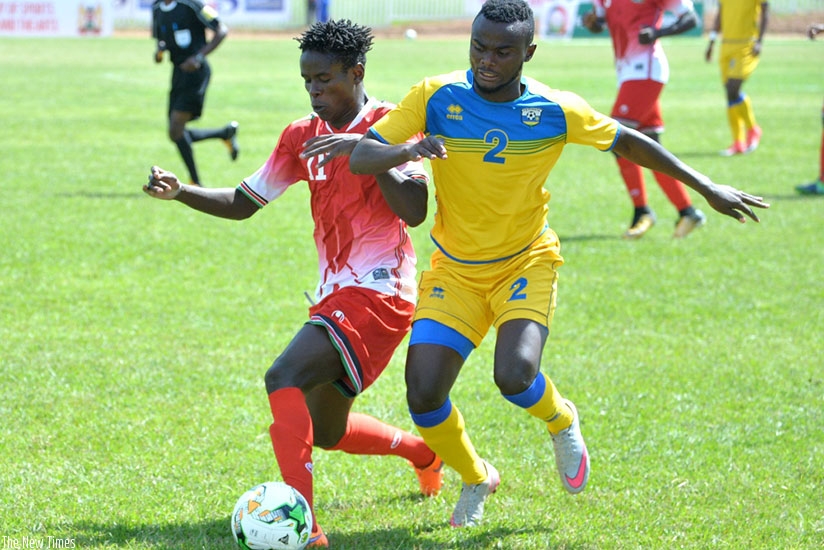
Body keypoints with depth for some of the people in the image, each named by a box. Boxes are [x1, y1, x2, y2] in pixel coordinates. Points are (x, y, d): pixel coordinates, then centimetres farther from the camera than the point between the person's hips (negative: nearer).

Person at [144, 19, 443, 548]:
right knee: (325, 430, 18)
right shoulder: (302, 137, 11)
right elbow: (243, 202, 14)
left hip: (377, 292, -8)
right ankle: (425, 452, 45)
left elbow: (414, 211, -18)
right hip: (336, 293, 8)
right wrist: (178, 191, -2)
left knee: (285, 377, -27)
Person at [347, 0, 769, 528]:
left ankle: (561, 421, 10)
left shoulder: (557, 111, -13)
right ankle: (475, 479, 19)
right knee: (423, 395, -13)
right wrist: (406, 151, -38)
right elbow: (360, 157, -15)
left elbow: (628, 142, 3)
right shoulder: (436, 98, -14)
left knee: (514, 375, -27)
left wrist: (707, 187, 3)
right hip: (455, 270, 2)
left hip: (526, 264, -1)